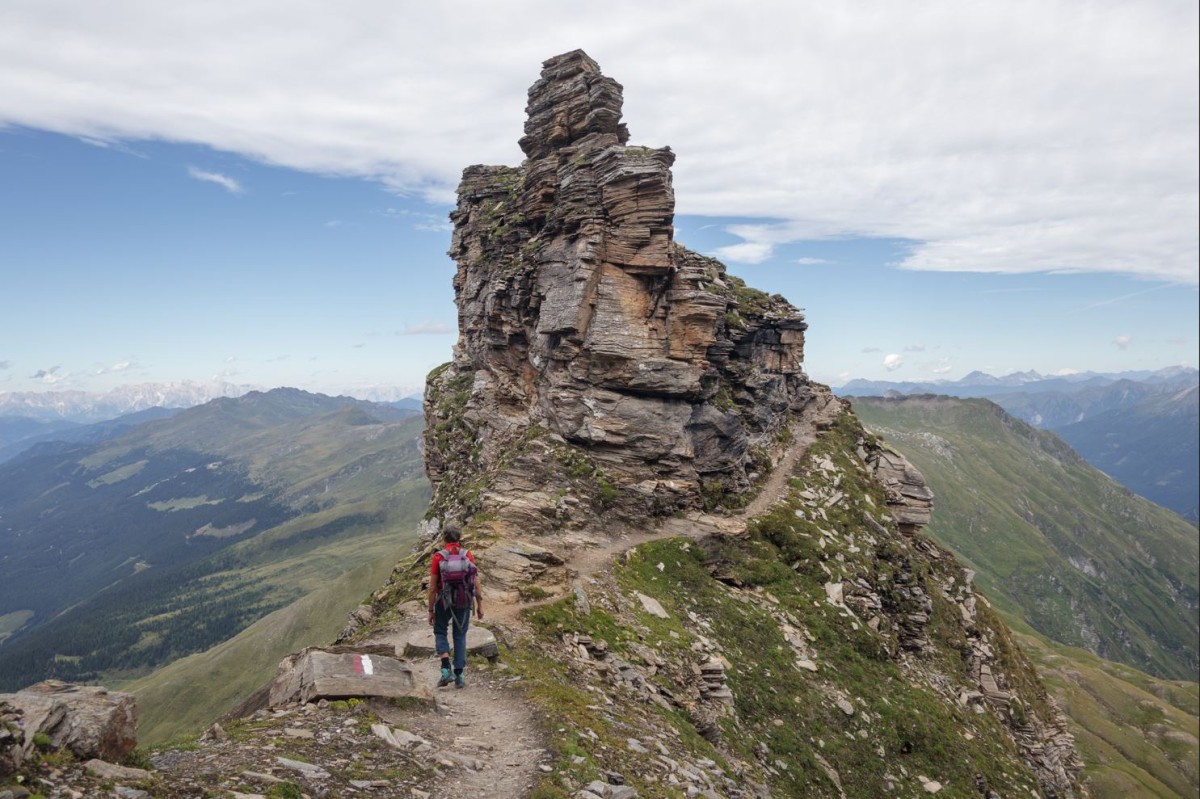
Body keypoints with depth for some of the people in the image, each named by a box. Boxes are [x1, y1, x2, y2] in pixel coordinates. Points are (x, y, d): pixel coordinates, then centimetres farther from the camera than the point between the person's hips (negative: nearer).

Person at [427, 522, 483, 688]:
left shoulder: (438, 557, -10)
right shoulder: (468, 556, -5)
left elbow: (433, 587, -9)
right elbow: (476, 584, -4)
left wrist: (431, 610, -1)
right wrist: (479, 606, 6)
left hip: (444, 602, -1)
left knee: (440, 632, 18)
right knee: (460, 636, 14)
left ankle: (446, 669, 1)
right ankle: (459, 676, 13)